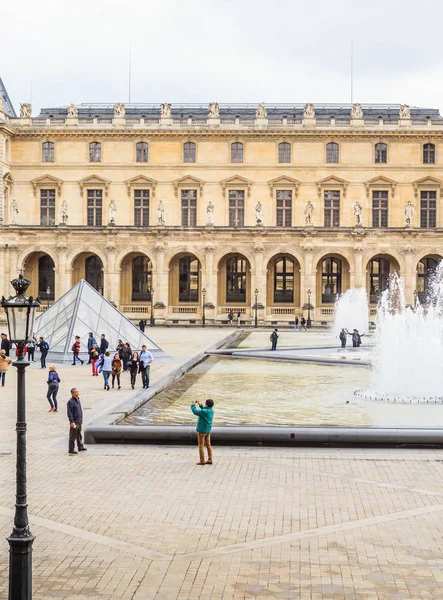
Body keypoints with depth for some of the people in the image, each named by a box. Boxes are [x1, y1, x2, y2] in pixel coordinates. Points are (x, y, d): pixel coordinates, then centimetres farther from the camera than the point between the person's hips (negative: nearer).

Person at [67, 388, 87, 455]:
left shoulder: (78, 400, 10)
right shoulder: (70, 402, -18)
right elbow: (69, 413, -20)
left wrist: (81, 419, 20)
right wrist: (72, 422, -23)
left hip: (79, 421, 9)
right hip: (74, 422, -9)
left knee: (79, 435, 18)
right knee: (73, 436, -1)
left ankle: (80, 447, 29)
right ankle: (71, 449, 7)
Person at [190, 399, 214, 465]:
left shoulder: (204, 411, -24)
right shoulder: (211, 410, 2)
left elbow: (195, 411, -21)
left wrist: (193, 405, -7)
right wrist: (200, 405, 18)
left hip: (202, 430, -8)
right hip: (208, 430, 8)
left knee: (201, 445, 0)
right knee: (208, 445, 10)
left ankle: (202, 460, 2)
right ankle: (210, 460, 10)